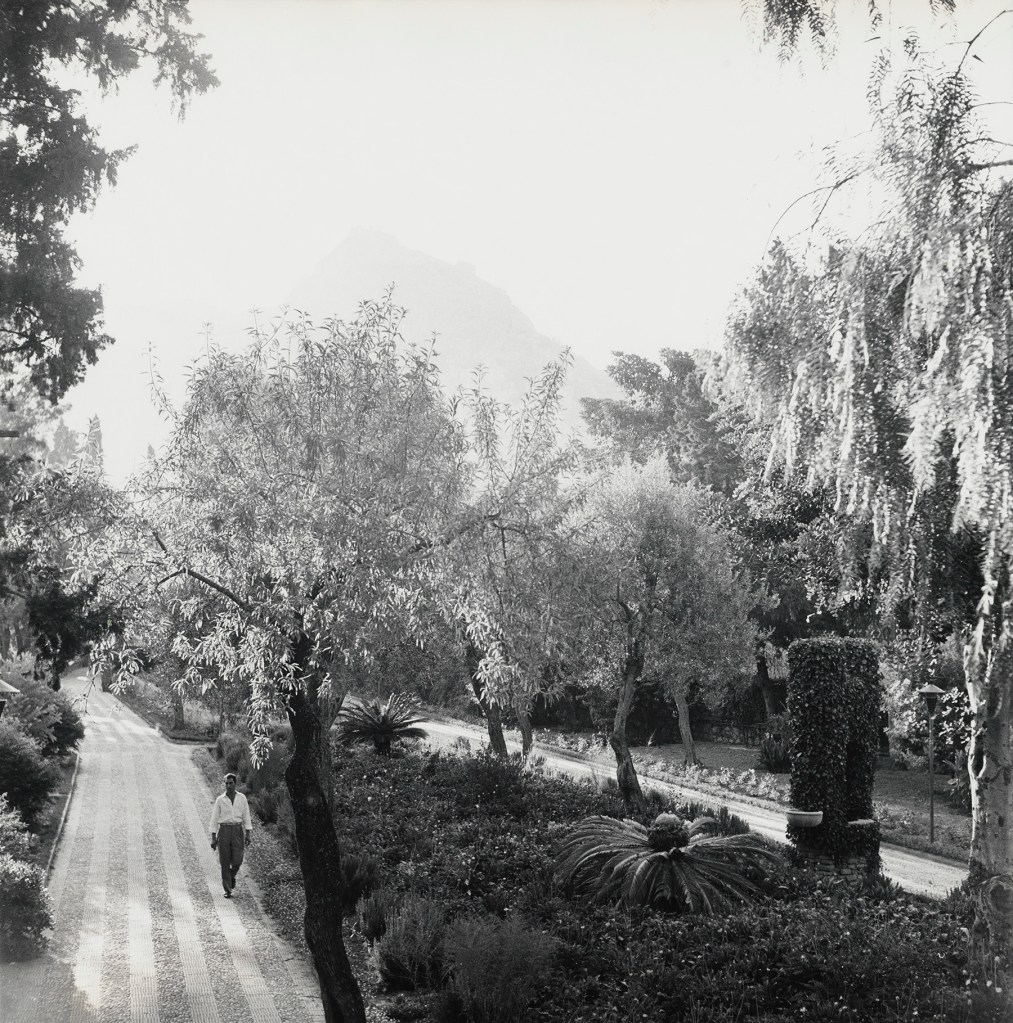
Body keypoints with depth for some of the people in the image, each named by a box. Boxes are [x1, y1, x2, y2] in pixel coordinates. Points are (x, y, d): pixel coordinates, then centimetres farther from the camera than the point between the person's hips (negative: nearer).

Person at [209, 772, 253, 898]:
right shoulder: (220, 800, 2)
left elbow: (246, 816, 7)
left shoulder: (242, 798, 5)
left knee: (237, 860, -7)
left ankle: (232, 875, 28)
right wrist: (213, 838, -1)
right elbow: (214, 819, 4)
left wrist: (248, 834, -1)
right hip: (224, 830, -1)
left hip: (237, 830, 1)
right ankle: (228, 891, 6)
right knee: (225, 861, -2)